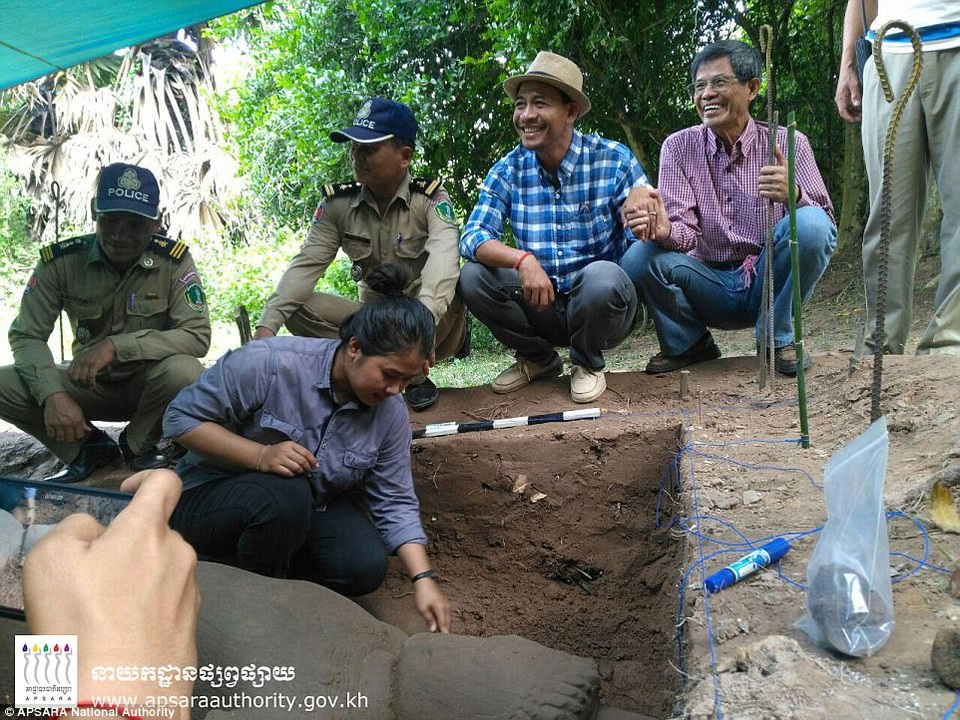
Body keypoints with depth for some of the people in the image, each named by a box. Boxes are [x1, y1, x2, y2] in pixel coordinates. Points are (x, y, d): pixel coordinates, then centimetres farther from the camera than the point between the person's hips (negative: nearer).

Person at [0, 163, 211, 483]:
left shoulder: (174, 261, -17)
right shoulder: (61, 260, -12)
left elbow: (198, 337, -23)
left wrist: (116, 345, -35)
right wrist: (53, 394, -29)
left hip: (148, 384, -2)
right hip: (88, 383, 2)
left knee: (184, 372, -35)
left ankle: (138, 444, -2)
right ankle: (89, 448, 3)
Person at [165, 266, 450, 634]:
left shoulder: (390, 411, -11)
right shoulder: (269, 364, -27)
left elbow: (395, 503, -8)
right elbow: (181, 417, -20)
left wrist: (423, 579, -19)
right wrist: (261, 456, -34)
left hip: (312, 507, 5)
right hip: (213, 494, -4)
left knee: (365, 568, -21)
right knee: (284, 496, -37)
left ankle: (229, 560, -2)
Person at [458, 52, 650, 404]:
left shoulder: (614, 159, -9)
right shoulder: (509, 170, -2)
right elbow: (472, 237, -12)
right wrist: (521, 259, -33)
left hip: (604, 304, -3)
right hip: (541, 305, 3)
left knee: (602, 274, -35)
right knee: (472, 276, -19)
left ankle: (588, 364, -1)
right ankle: (538, 359, 8)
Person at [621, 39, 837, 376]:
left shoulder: (788, 143, -2)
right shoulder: (678, 147, 1)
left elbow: (825, 222, -9)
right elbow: (687, 231, -8)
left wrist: (795, 194, -32)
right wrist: (664, 229, -34)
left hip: (768, 282, 0)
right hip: (711, 286, 1)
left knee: (810, 225, -29)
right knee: (640, 258, -26)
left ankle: (776, 338, -6)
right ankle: (689, 344, 3)